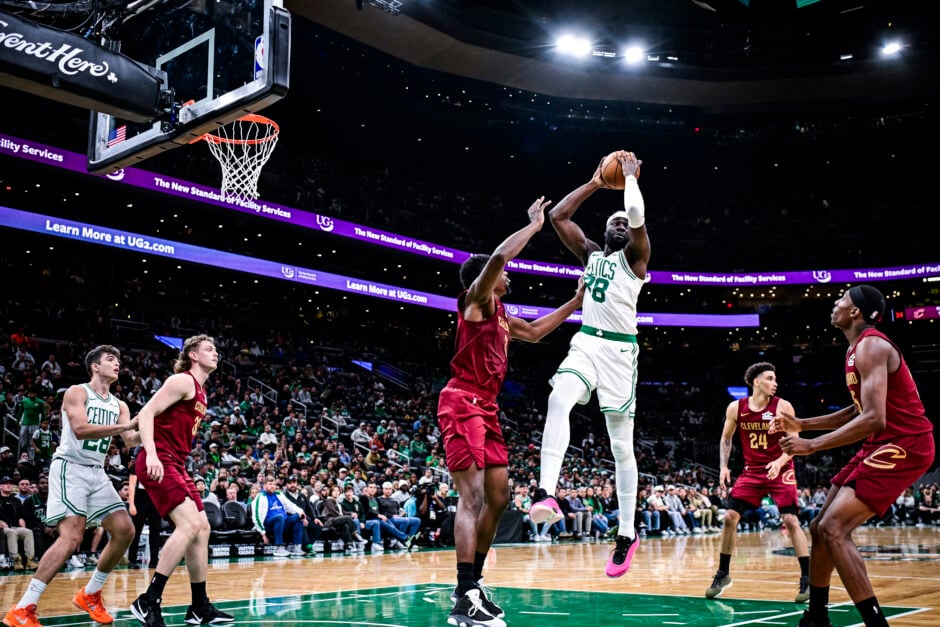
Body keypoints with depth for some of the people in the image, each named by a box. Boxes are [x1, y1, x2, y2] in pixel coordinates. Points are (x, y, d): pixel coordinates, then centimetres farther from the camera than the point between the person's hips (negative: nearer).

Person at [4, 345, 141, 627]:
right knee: (71, 538, -21)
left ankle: (89, 594, 15)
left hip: (97, 473, 8)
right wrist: (125, 426, -26)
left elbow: (131, 440, 5)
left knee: (125, 531, -1)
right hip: (70, 467, -7)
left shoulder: (119, 405, 14)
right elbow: (80, 429, -22)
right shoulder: (77, 392, -7)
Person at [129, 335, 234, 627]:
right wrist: (151, 455, -30)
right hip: (159, 463, -10)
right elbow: (146, 413, -18)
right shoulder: (183, 381, -8)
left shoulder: (200, 390, 20)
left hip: (175, 464, 10)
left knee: (202, 528, 9)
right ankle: (148, 601, -17)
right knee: (190, 524, -21)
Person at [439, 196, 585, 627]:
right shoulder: (476, 299, -4)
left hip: (486, 408, 10)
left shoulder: (499, 314, 21)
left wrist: (576, 302, 31)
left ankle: (471, 587, 19)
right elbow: (498, 257, -22)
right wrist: (535, 224, -11)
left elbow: (535, 332, 34)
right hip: (463, 403, -10)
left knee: (498, 498, 11)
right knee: (473, 497, -16)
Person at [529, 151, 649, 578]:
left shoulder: (635, 256, 2)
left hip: (619, 350, -4)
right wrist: (595, 183, 14)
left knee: (621, 446, 1)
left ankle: (627, 534, 11)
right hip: (585, 344, 4)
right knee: (558, 401, -29)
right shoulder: (590, 254, 18)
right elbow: (558, 216, 14)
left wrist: (630, 176, -2)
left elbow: (638, 216, -18)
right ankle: (546, 493, -38)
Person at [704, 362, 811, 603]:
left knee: (791, 520, -14)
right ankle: (723, 574, 12)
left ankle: (807, 578, -4)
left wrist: (779, 462, -29)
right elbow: (726, 438, 10)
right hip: (752, 471, 3)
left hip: (780, 471, -3)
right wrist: (723, 466, -2)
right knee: (730, 517, -3)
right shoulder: (735, 408, -4)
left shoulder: (783, 407, -12)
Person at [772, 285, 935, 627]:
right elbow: (858, 411, 23)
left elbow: (874, 419, -28)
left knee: (833, 529, -18)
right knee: (820, 527, 12)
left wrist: (811, 445, -24)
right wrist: (802, 424, 16)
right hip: (883, 445, 10)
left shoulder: (870, 346, -18)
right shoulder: (859, 348, 14)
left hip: (902, 445, -10)